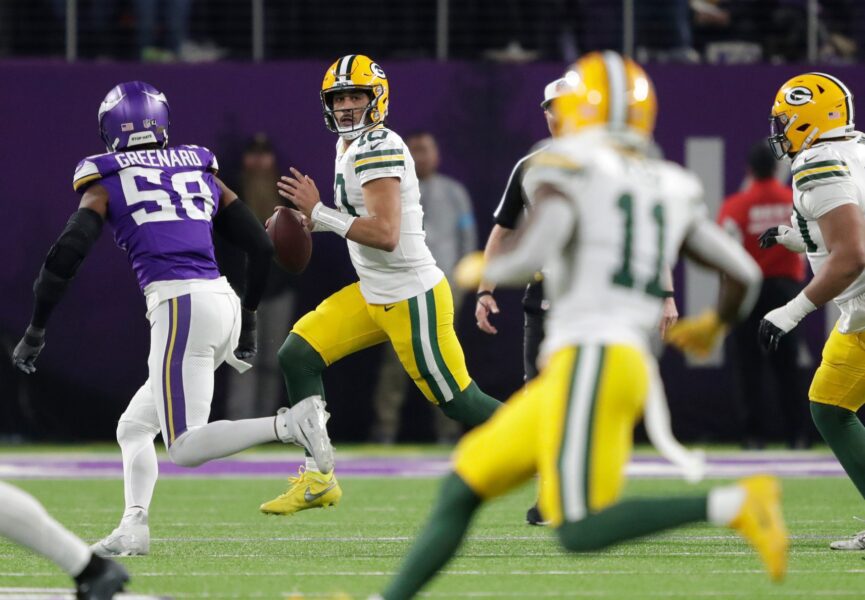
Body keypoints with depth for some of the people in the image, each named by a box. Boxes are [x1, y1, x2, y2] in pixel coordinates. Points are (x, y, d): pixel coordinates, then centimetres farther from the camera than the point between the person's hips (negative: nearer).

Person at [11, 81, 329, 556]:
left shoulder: (106, 184, 6)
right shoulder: (202, 173, 19)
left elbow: (66, 255, -5)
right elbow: (261, 248, 18)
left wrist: (35, 331, 4)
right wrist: (247, 321, 29)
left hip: (179, 305, -6)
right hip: (222, 300, 6)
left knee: (186, 447, -9)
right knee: (135, 428, 19)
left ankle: (289, 424, -28)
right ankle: (133, 529, 5)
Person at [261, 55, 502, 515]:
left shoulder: (379, 150, -20)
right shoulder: (350, 145, 11)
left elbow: (385, 235, -27)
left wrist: (318, 213, -22)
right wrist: (311, 222, 9)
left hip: (411, 300, -10)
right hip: (373, 294, 10)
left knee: (458, 401, -4)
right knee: (297, 356, 4)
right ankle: (317, 480, 9)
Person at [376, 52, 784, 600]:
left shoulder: (569, 171, -1)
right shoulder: (670, 189, 18)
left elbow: (529, 259, -16)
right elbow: (744, 273, 19)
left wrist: (484, 271, 7)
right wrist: (716, 327, 40)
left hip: (589, 363, -8)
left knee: (581, 532, -15)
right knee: (464, 486, 12)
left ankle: (734, 504, -22)